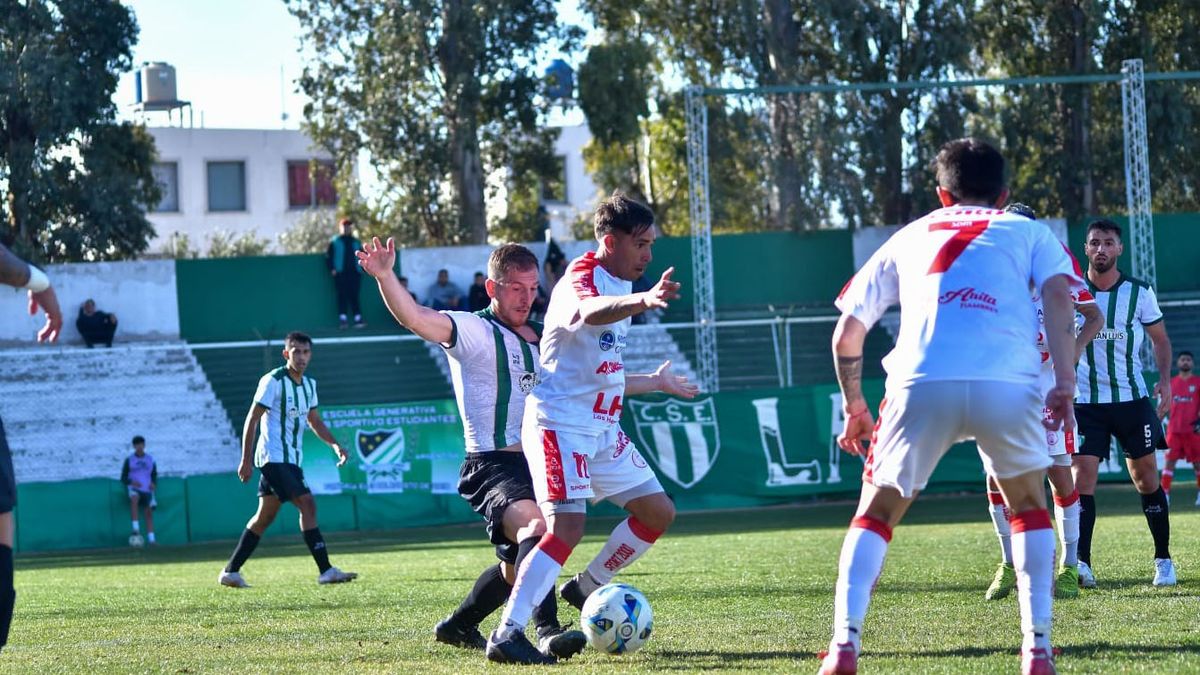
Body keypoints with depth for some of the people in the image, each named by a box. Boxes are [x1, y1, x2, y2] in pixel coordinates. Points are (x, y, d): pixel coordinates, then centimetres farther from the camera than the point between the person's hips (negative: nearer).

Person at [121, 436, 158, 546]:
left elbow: (154, 475, 21)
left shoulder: (150, 460, 14)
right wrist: (131, 482, -13)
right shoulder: (129, 460, 7)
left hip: (147, 490, 3)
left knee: (149, 511, -10)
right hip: (134, 488, -3)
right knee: (134, 498, -35)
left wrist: (154, 484, -1)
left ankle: (151, 539, -9)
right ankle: (136, 529, -40)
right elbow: (123, 478, 7)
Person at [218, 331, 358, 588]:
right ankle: (325, 571, -19)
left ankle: (231, 572, 18)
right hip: (274, 458, -9)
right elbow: (252, 420, -11)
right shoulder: (273, 381, -12)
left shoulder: (309, 384, 12)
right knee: (307, 504, -17)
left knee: (265, 517, 12)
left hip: (291, 460, 9)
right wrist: (246, 460, -15)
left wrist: (334, 444, 6)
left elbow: (315, 421, 22)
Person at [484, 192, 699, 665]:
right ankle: (507, 635, -22)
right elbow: (588, 312, -41)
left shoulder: (618, 289, 17)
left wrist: (656, 383, 40)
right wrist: (643, 301, -58)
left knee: (659, 511, 9)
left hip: (603, 430, 9)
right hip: (560, 424, -9)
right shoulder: (582, 278, -13)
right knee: (567, 527, -21)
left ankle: (587, 588, 23)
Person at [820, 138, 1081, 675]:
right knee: (1029, 508, 24)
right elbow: (1058, 295, 4)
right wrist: (1064, 383, -3)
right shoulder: (1027, 232, 26)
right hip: (1009, 385, 0)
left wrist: (854, 407, 37)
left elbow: (847, 333, 26)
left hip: (920, 385, 0)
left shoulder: (909, 238, 30)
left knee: (875, 514, 17)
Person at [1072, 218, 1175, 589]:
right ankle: (1081, 564, -17)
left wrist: (1165, 379, -6)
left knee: (1146, 479, 4)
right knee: (1081, 478, -13)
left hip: (1132, 398, 0)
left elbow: (1160, 339, 9)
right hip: (1084, 401, 0)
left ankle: (1163, 560, 15)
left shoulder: (1139, 292, -1)